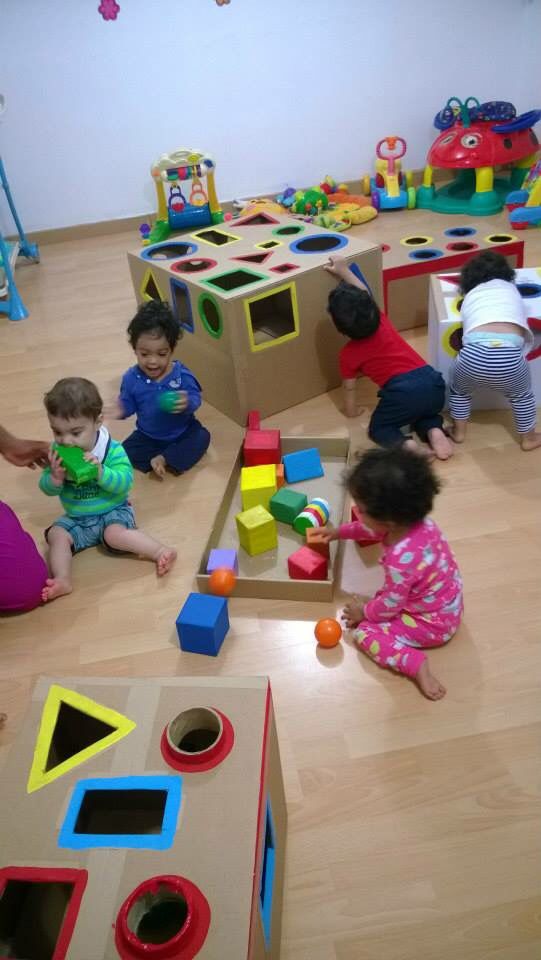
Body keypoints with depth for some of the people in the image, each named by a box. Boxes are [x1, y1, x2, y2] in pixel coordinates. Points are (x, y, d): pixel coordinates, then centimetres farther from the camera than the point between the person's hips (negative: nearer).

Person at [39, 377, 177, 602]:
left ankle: (161, 551, -24)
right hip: (75, 519, 5)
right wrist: (55, 478, -25)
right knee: (56, 534, -19)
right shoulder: (57, 453, -5)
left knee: (115, 534, -31)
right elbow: (48, 489, -2)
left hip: (113, 512, -4)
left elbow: (125, 482, -24)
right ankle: (62, 580, -30)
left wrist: (101, 472, -40)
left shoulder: (113, 450, -17)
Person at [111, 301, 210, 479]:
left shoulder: (181, 374, -20)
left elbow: (195, 397, -23)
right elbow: (128, 404, -7)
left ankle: (162, 460, -21)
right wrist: (120, 411, -31)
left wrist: (187, 403, -47)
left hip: (182, 432, -1)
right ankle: (171, 462, -20)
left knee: (202, 436, -23)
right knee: (125, 452, -14)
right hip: (148, 436, 1)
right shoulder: (131, 378, -13)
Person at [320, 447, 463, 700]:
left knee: (365, 633, -5)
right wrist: (340, 532, 13)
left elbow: (390, 606, -22)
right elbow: (372, 528, 7)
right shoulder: (413, 519, -16)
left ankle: (415, 663, -15)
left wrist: (365, 612, -3)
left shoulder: (401, 559, -39)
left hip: (433, 623, -8)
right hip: (447, 601, 8)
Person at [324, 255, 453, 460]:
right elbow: (366, 297, 32)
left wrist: (351, 411, 35)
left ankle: (407, 446, -12)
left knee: (378, 428, 19)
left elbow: (349, 387, 17)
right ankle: (435, 432, 3)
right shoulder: (382, 321, 15)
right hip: (432, 381, 6)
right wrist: (344, 271, 38)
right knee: (425, 412, 37)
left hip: (403, 391, -5)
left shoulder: (348, 354, 4)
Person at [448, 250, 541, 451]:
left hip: (475, 354, 0)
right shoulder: (510, 289, 29)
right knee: (522, 394, 32)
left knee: (459, 389, 34)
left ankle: (459, 432, 44)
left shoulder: (470, 296, 28)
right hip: (509, 355, 0)